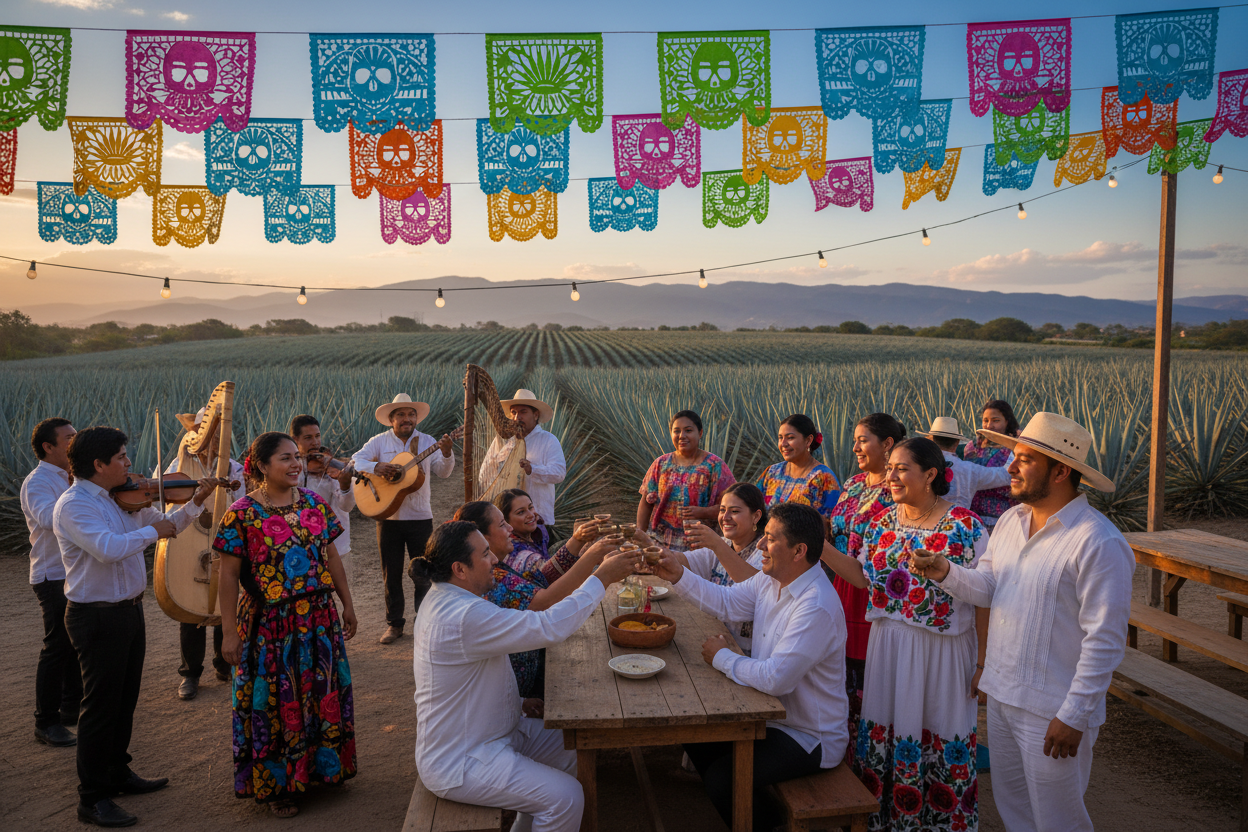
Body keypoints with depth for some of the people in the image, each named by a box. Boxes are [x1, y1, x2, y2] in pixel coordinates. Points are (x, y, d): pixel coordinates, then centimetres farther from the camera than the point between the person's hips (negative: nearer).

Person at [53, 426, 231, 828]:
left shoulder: (120, 498, 8)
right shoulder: (74, 505, -17)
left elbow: (165, 525, 15)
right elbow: (107, 548, -32)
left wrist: (197, 500, 2)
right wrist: (152, 531, -19)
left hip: (129, 610, 8)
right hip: (97, 616, -8)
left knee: (125, 700, 19)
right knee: (101, 705, 0)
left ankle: (117, 772, 36)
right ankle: (92, 798, 11)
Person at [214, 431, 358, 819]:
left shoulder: (314, 502, 3)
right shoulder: (242, 514, -11)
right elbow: (229, 576, -9)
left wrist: (347, 604, 10)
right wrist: (230, 633, -10)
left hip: (319, 619, 5)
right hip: (269, 624, -4)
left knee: (322, 695, 15)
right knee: (276, 703, 7)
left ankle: (322, 767, 34)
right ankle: (276, 785, 25)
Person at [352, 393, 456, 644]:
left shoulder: (427, 442, 3)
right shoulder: (380, 441, 3)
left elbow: (443, 472, -6)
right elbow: (356, 460, -7)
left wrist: (446, 453, -25)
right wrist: (376, 466, -25)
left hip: (420, 517, 0)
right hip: (388, 517, 0)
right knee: (391, 572, 9)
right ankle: (394, 623, 20)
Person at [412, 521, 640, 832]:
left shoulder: (444, 597, 4)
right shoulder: (464, 617, -31)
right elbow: (549, 627, -33)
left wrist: (517, 701, 11)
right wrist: (601, 578, -26)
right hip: (458, 764, -11)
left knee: (572, 750, 14)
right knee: (566, 798, -17)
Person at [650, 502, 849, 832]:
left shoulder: (817, 608, -32)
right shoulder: (772, 580, -2)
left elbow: (774, 678, -35)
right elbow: (727, 602, 11)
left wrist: (722, 657, -19)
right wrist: (679, 576, -2)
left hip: (810, 738, -9)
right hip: (773, 715, 9)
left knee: (721, 779, -18)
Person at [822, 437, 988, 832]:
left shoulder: (965, 526, -14)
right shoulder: (883, 522, 2)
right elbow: (865, 577, 5)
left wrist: (983, 663, -12)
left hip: (942, 651, -5)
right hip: (888, 646, 5)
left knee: (940, 738, 9)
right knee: (886, 731, 14)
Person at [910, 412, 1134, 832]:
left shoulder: (1098, 542, -20)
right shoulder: (1011, 520, 6)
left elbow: (1105, 641, -20)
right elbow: (988, 585, 7)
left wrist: (1074, 716, -19)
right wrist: (947, 573, -13)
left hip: (1052, 713, -7)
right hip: (1001, 694, 7)